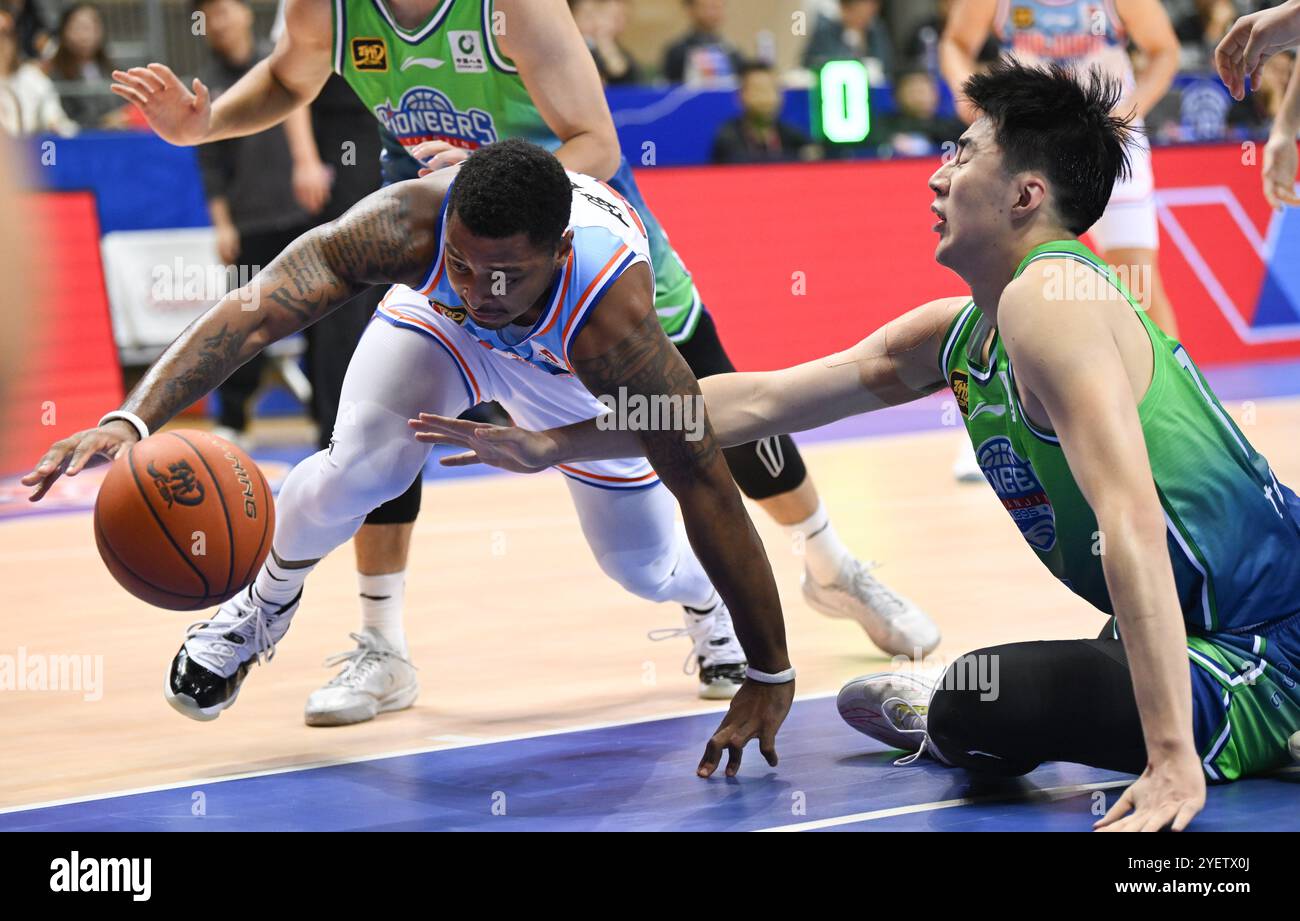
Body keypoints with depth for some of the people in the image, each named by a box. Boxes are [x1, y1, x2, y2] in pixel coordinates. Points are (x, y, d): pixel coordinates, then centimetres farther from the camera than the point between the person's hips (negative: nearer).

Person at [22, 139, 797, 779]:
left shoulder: (615, 320, -46)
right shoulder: (408, 225, -44)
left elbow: (707, 488, -40)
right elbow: (254, 313, -49)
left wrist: (771, 678, -35)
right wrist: (133, 419, -66)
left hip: (577, 360, 0)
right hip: (436, 323, 0)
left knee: (644, 569, 6)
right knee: (361, 467, -26)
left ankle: (707, 605, 47)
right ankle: (268, 602, 7)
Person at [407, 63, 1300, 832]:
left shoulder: (1050, 298, -19)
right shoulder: (953, 334, 10)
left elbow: (1130, 523, -29)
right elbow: (759, 400, 17)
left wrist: (1171, 757, -36)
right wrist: (554, 445, 19)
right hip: (1207, 633, 9)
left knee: (974, 708, -20)